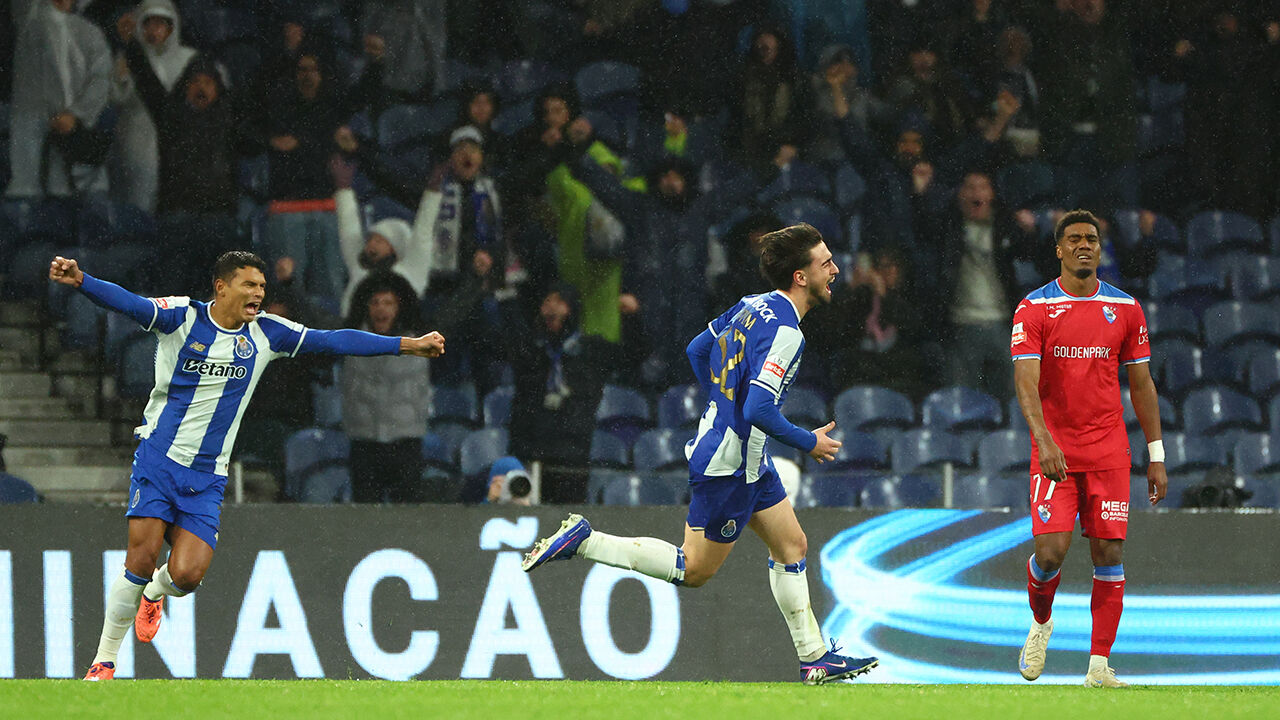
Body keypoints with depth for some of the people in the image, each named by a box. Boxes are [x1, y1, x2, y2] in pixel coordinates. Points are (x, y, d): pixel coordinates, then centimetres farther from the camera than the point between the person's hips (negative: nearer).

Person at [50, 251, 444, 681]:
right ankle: (104, 661, 1)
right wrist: (80, 281, -41)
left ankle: (154, 594, 27)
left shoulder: (264, 334, 5)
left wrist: (409, 345, 5)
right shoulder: (182, 316, -6)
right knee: (141, 561, -14)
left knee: (186, 575, -11)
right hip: (159, 457, -3)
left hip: (207, 477, 3)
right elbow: (130, 304, -22)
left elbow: (331, 341, 6)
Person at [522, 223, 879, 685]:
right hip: (730, 464, -10)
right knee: (695, 570, 2)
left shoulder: (752, 306, 4)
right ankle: (582, 541, 2)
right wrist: (808, 443, -15)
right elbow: (760, 410, -30)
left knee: (791, 546, 14)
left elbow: (697, 350, 16)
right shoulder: (784, 332, -24)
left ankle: (815, 658, 19)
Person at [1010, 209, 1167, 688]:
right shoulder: (1034, 309, -3)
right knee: (1050, 551, -11)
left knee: (1109, 554, -4)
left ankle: (1099, 665, 0)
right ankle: (1040, 623, 22)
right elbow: (1026, 381, -13)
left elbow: (1141, 385, 11)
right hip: (1054, 451, -2)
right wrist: (1045, 442, -28)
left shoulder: (1125, 308, 6)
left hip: (1109, 450, 2)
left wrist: (1156, 457, 8)